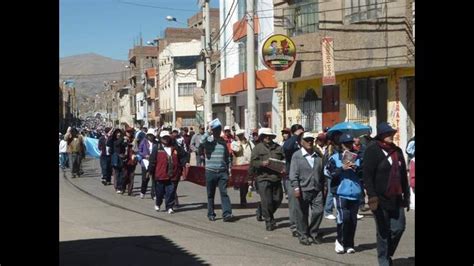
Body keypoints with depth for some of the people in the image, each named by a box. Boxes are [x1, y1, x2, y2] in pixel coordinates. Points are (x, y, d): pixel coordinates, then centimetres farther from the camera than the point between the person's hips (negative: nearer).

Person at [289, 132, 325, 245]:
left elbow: (322, 172, 16)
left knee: (318, 211, -3)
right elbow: (293, 173, -7)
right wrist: (296, 188, -15)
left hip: (317, 189, 3)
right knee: (302, 214, 4)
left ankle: (313, 233, 16)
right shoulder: (296, 155, -2)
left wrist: (323, 187, 15)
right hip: (303, 190, -3)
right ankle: (303, 235, 18)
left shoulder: (318, 155, 11)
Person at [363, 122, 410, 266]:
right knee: (383, 232, 2)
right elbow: (367, 175, -13)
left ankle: (387, 254, 26)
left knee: (398, 228, 4)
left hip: (396, 199, 6)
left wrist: (406, 196, 16)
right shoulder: (372, 150, -7)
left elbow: (403, 175, 18)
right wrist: (372, 196, -21)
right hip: (380, 199, -6)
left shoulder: (397, 150, 13)